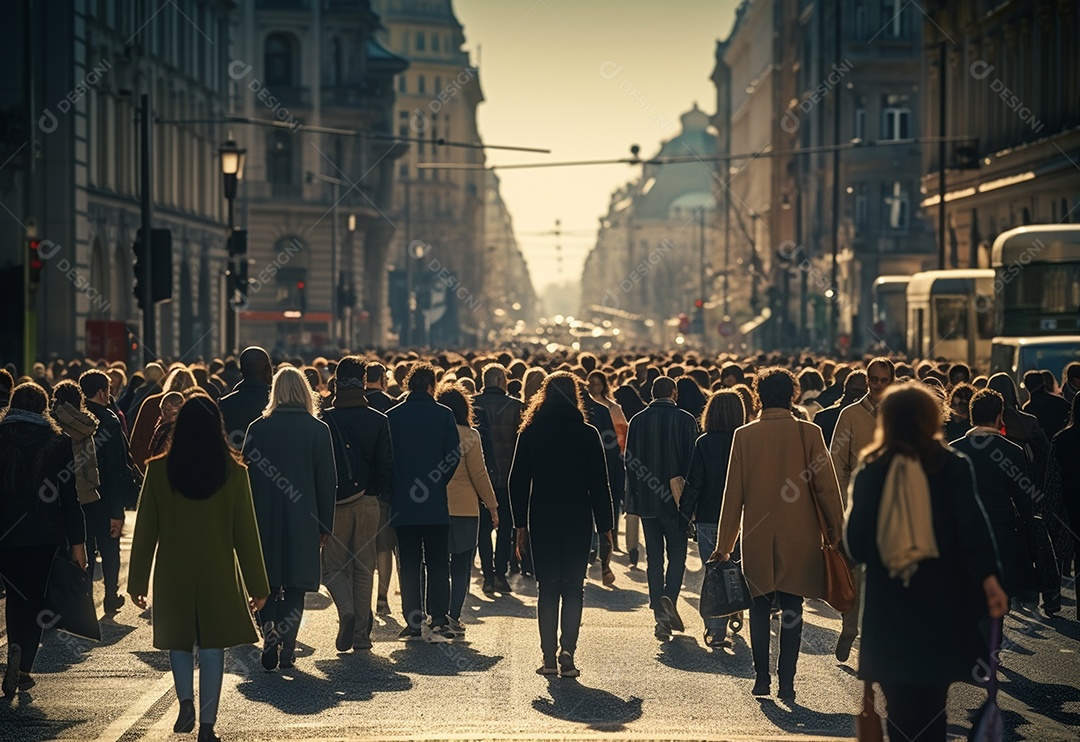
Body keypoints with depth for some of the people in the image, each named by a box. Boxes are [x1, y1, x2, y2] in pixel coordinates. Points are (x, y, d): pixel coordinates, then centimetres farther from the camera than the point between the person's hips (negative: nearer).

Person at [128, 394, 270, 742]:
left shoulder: (159, 470, -7)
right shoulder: (234, 472, -7)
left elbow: (145, 531, -3)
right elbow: (246, 533, -3)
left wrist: (137, 581, 5)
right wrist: (257, 585, 4)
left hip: (173, 573, 0)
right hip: (218, 573, 0)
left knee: (178, 639, 18)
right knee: (212, 646, 6)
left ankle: (186, 701, -2)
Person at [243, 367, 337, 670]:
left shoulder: (258, 428, -1)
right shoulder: (318, 430, -3)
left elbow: (245, 474, 1)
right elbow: (328, 481, -2)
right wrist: (325, 525, 4)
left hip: (265, 519, 0)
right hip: (303, 519, 0)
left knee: (267, 579, 10)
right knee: (295, 583, 8)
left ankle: (269, 627, -14)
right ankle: (287, 647, 5)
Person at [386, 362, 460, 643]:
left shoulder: (392, 416, 0)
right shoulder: (444, 415, -3)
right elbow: (454, 456, -6)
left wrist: (394, 490, 9)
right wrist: (438, 483, 8)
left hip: (403, 504, 1)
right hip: (436, 505, -1)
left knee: (409, 565, 7)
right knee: (438, 564, 6)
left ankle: (413, 621, 6)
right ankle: (438, 620, -2)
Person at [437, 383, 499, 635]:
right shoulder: (468, 436, -7)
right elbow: (479, 474, -5)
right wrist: (492, 505, 4)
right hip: (464, 508, -3)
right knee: (461, 566, 4)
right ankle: (454, 616, -2)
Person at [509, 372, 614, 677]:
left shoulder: (530, 433, -1)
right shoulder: (587, 434, -5)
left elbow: (518, 481, 1)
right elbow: (599, 483, -3)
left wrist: (520, 523, 8)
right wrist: (605, 525, 3)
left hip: (541, 520, 1)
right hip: (578, 520, -1)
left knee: (547, 589, 8)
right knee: (573, 588, 5)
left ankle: (549, 657, 6)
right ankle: (567, 651, -8)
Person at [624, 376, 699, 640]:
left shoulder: (638, 420, 3)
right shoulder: (685, 420, -5)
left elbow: (629, 460, 4)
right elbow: (692, 460, -6)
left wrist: (633, 498, 10)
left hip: (647, 499, 2)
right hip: (677, 498, -2)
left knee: (654, 556, 8)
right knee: (677, 551, 9)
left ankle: (660, 615, 6)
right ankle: (669, 597, -15)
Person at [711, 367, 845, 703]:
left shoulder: (745, 435, -3)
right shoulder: (809, 432, -6)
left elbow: (733, 493, 1)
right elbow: (826, 487, -4)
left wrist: (725, 544, 7)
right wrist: (835, 533, 6)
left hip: (758, 536, 1)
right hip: (799, 538, -1)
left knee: (760, 606, 14)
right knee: (791, 609, 4)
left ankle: (762, 676, 12)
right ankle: (786, 682, 1)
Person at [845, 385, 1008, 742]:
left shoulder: (870, 472, -1)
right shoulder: (952, 465, -4)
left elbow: (855, 545, -1)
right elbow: (973, 526, -14)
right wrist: (989, 577, -14)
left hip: (888, 608, 0)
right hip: (940, 603, 0)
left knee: (901, 709, 5)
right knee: (932, 707, 10)